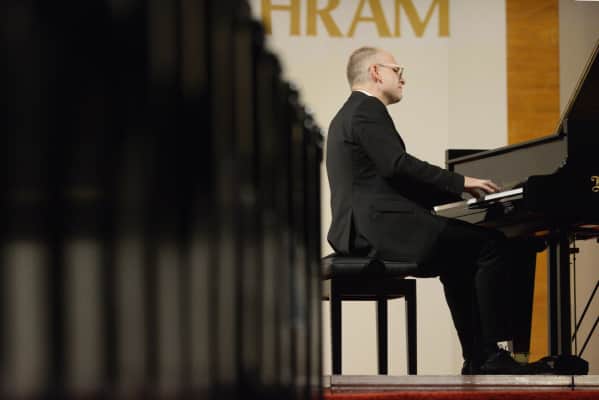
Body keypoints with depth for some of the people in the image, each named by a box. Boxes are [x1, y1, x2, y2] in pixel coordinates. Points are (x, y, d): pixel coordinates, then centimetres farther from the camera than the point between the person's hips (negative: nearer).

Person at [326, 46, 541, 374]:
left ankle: (476, 359, 17)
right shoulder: (368, 111, -7)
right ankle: (491, 356, -14)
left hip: (358, 231, 11)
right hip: (382, 228, -11)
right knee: (491, 245, -12)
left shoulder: (351, 113, 25)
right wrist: (460, 183, -15)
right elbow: (398, 165, -20)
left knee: (459, 258, 24)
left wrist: (454, 192, 16)